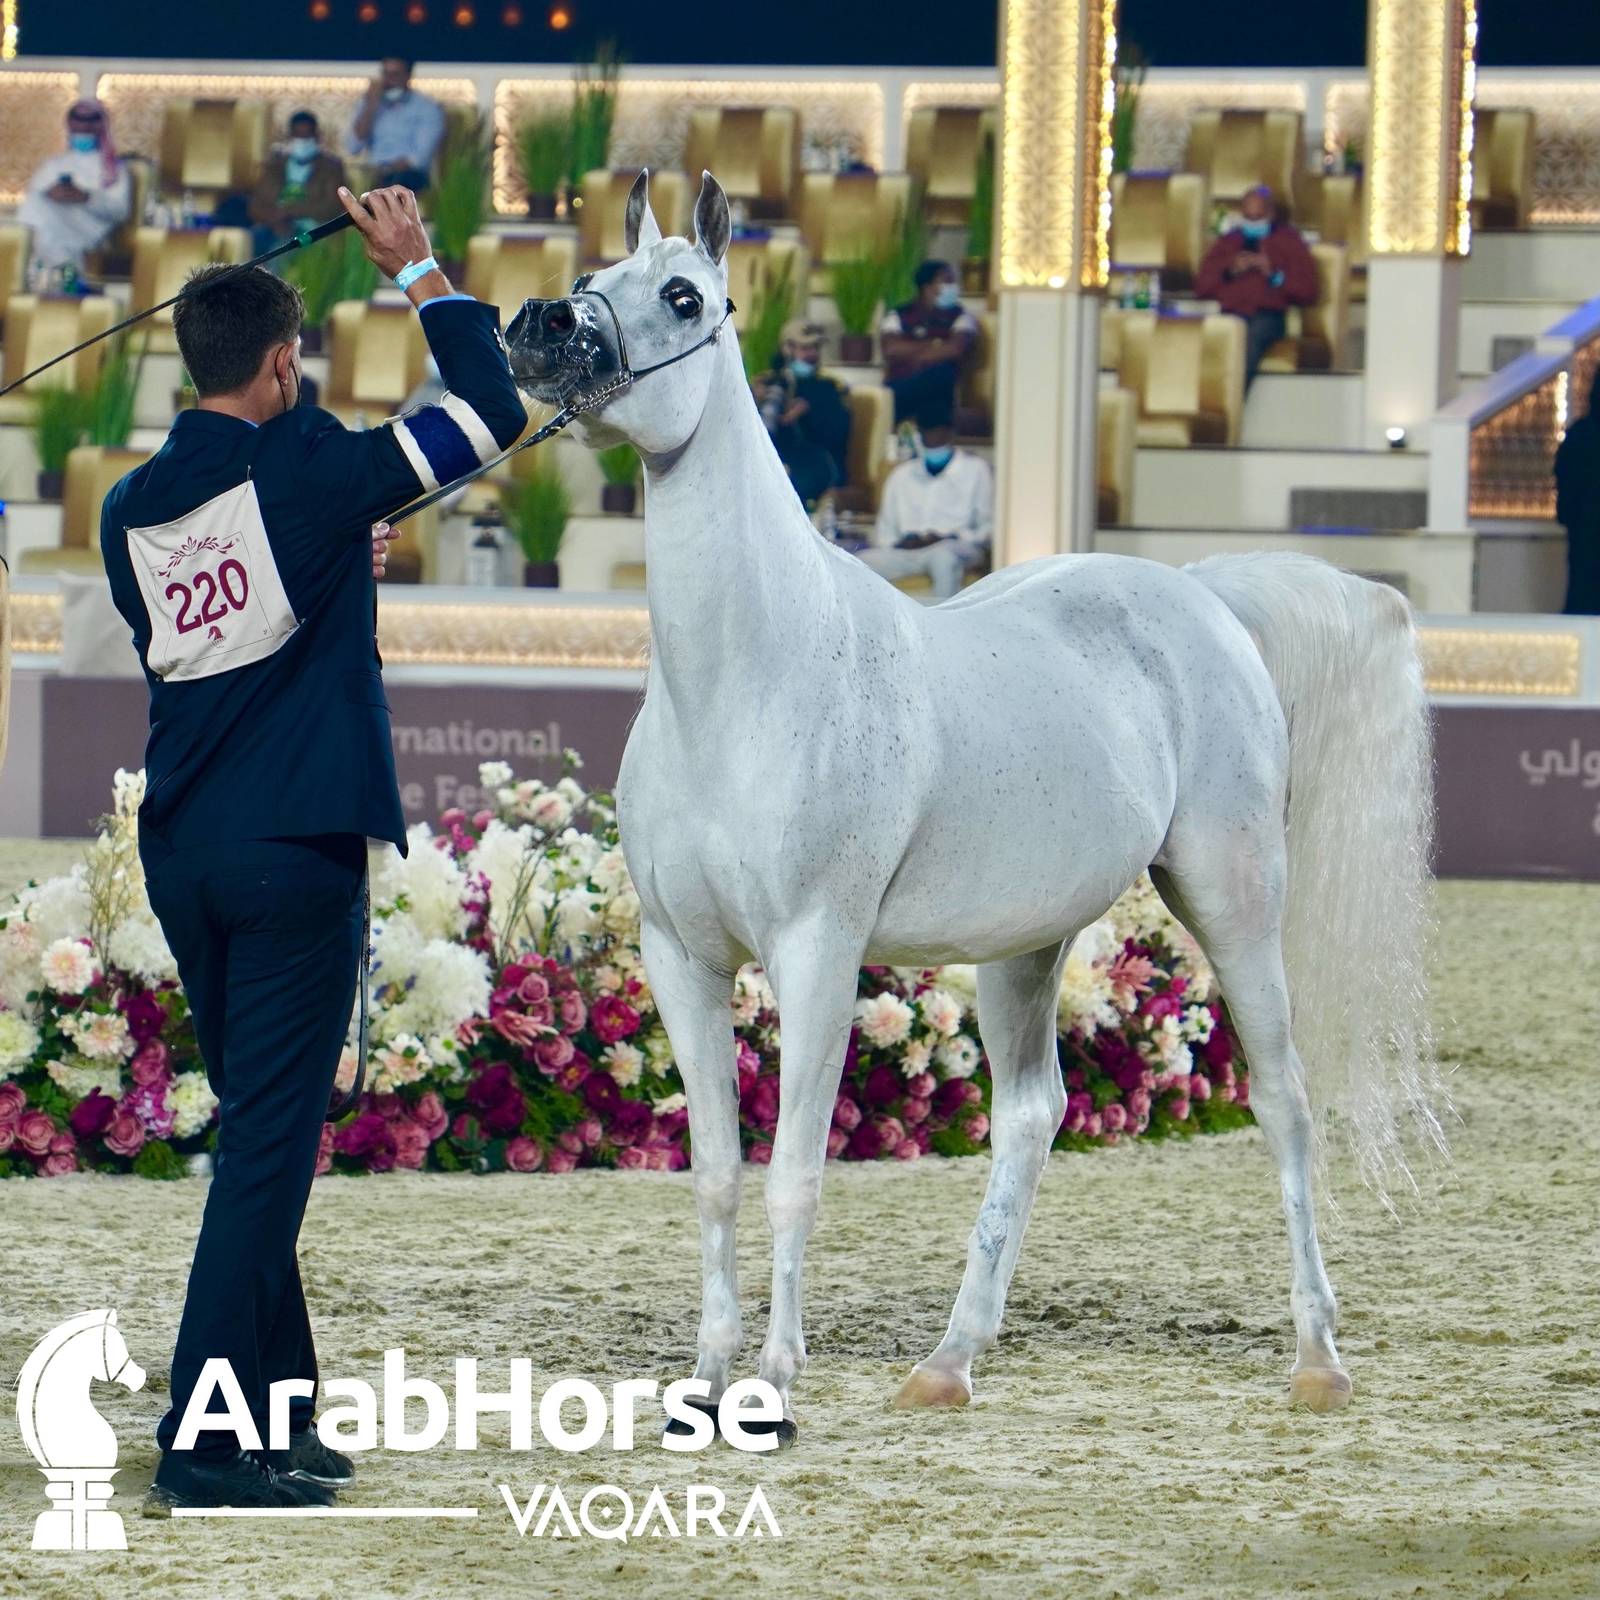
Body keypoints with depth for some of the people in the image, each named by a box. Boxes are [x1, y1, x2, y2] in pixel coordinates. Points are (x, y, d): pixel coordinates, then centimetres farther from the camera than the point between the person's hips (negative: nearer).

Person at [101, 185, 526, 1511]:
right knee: (269, 1146, -5)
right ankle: (202, 1448, -8)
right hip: (296, 852, -7)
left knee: (259, 1136, 18)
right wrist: (419, 269, 6)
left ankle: (277, 1413, 22)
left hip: (181, 853, 7)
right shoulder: (306, 472, -10)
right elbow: (490, 410, -4)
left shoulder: (132, 508, 7)